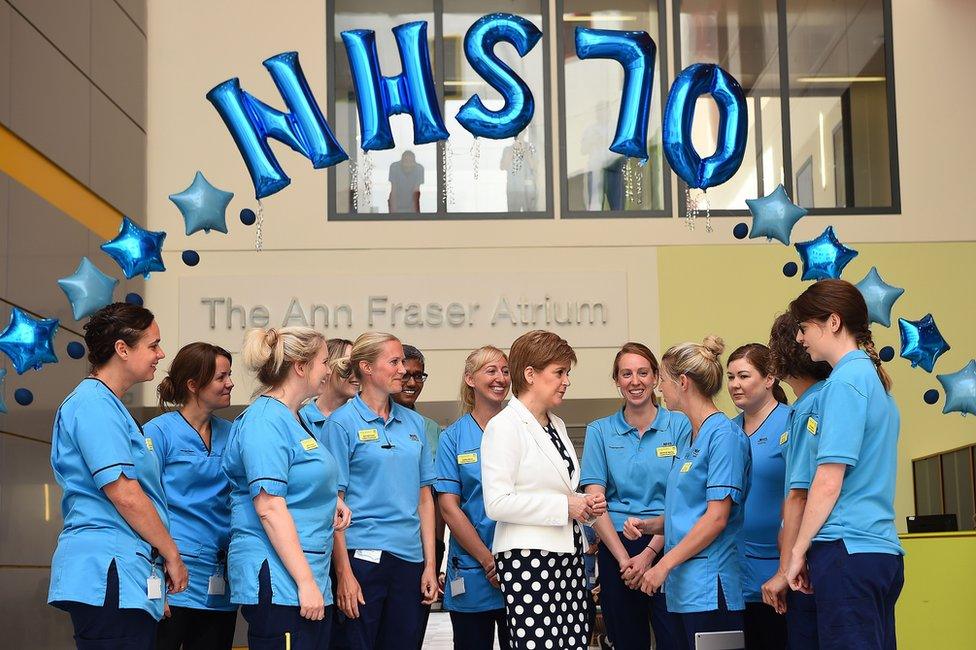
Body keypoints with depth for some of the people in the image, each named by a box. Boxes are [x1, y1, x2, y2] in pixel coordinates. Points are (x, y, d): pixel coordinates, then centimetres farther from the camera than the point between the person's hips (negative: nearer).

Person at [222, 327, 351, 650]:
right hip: (278, 583, -10)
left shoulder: (293, 419, 17)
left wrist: (330, 501, 10)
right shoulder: (266, 421, -13)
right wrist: (306, 582, -22)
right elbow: (269, 507, -20)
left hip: (311, 581, 10)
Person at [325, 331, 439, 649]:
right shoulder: (343, 422, -4)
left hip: (409, 559, 5)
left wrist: (430, 565, 6)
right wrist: (344, 573, -14)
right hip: (362, 557, -5)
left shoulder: (414, 422, 11)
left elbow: (424, 497, 12)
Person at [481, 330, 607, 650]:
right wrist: (564, 506, -14)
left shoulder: (556, 425, 18)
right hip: (527, 561, -8)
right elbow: (497, 503, -17)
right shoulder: (504, 426, -8)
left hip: (568, 557, 8)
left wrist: (585, 504, 9)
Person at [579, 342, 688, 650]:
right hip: (615, 546, 2)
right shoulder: (600, 431, 7)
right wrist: (623, 558, -10)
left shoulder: (679, 425, 3)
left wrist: (649, 553, -11)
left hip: (666, 546, -1)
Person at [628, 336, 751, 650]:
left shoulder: (723, 434, -11)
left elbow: (717, 517, -17)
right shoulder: (693, 437, 18)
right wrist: (647, 525, 6)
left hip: (710, 585, -9)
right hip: (684, 585, 9)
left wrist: (665, 564, -16)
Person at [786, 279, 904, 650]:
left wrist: (798, 550, -7)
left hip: (847, 549, -9)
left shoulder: (845, 381, -11)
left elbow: (829, 482, -15)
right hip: (882, 549, 9)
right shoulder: (873, 378, 17)